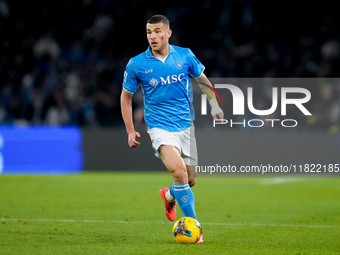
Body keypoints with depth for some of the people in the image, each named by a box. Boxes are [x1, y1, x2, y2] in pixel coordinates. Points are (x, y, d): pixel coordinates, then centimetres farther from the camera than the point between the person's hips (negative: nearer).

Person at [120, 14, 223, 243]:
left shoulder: (185, 56, -2)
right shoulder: (136, 65, -6)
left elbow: (203, 80, 14)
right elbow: (126, 96, 6)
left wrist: (215, 105, 3)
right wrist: (130, 131, 1)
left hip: (186, 125, 3)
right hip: (160, 127, -3)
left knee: (190, 180, 9)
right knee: (179, 171, -25)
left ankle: (169, 196, 44)